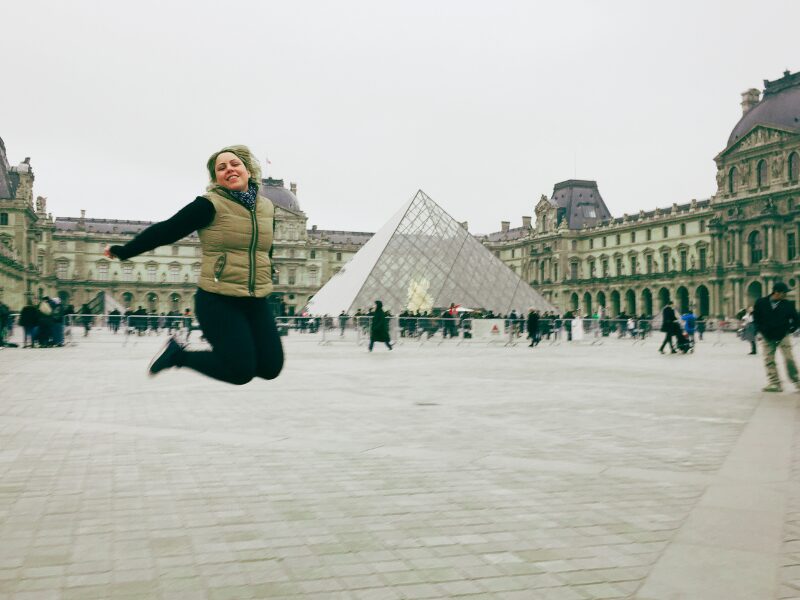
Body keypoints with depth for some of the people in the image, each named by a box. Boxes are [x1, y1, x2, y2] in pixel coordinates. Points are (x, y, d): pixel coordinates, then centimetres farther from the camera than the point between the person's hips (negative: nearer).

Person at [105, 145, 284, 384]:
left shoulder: (267, 207, 7)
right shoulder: (210, 205, -11)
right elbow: (165, 230, -8)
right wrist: (123, 252, -4)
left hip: (257, 303, 6)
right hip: (218, 301, -6)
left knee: (271, 367, 2)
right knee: (241, 371, -11)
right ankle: (177, 354, 11)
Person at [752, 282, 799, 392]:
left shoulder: (787, 305, -4)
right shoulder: (761, 303, -5)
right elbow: (756, 317, 7)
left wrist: (790, 329, 2)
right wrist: (761, 330, 2)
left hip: (783, 336, -1)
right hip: (767, 337, 1)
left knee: (789, 359, -6)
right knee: (769, 361, 1)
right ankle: (774, 383, 8)